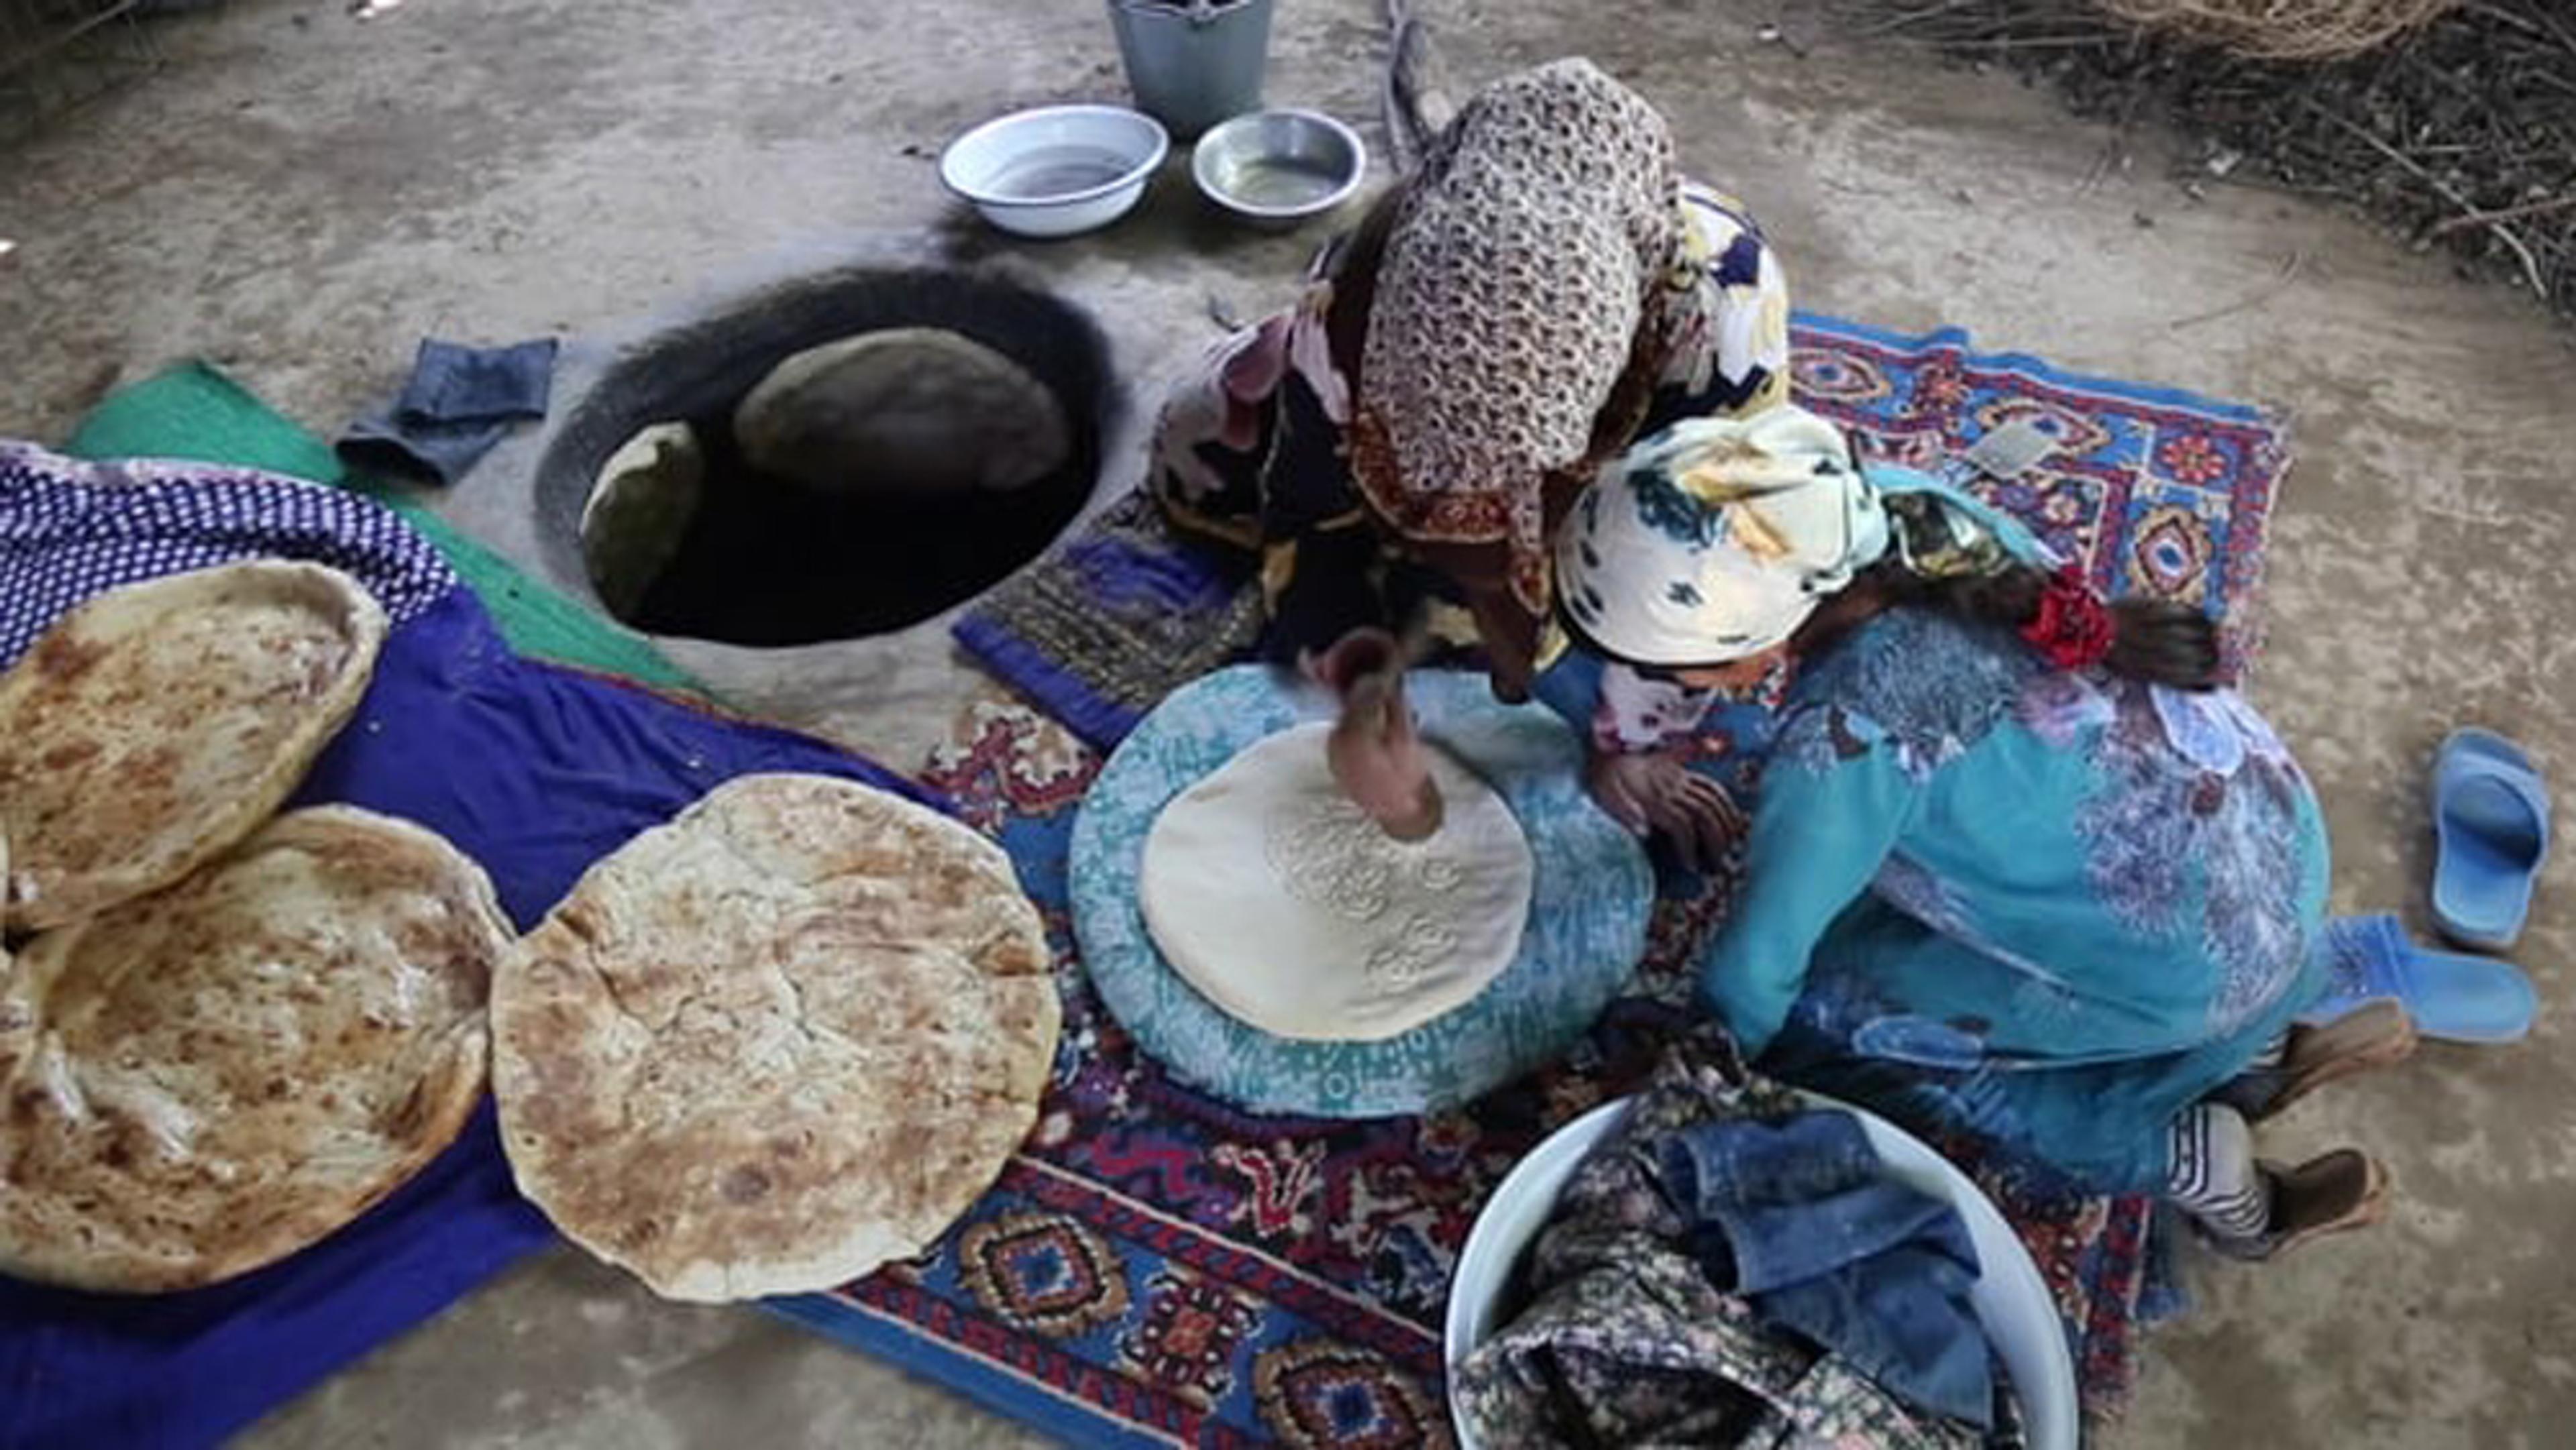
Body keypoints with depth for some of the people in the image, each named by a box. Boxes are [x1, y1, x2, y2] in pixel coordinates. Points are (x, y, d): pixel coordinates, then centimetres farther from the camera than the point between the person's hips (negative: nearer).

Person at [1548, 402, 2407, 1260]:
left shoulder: (1842, 739, -32)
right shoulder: (1899, 500, -14)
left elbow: (1756, 968, -16)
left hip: (2201, 958, -7)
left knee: (1818, 1021, 0)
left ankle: (2179, 1152, 1)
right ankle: (2259, 1052, 19)